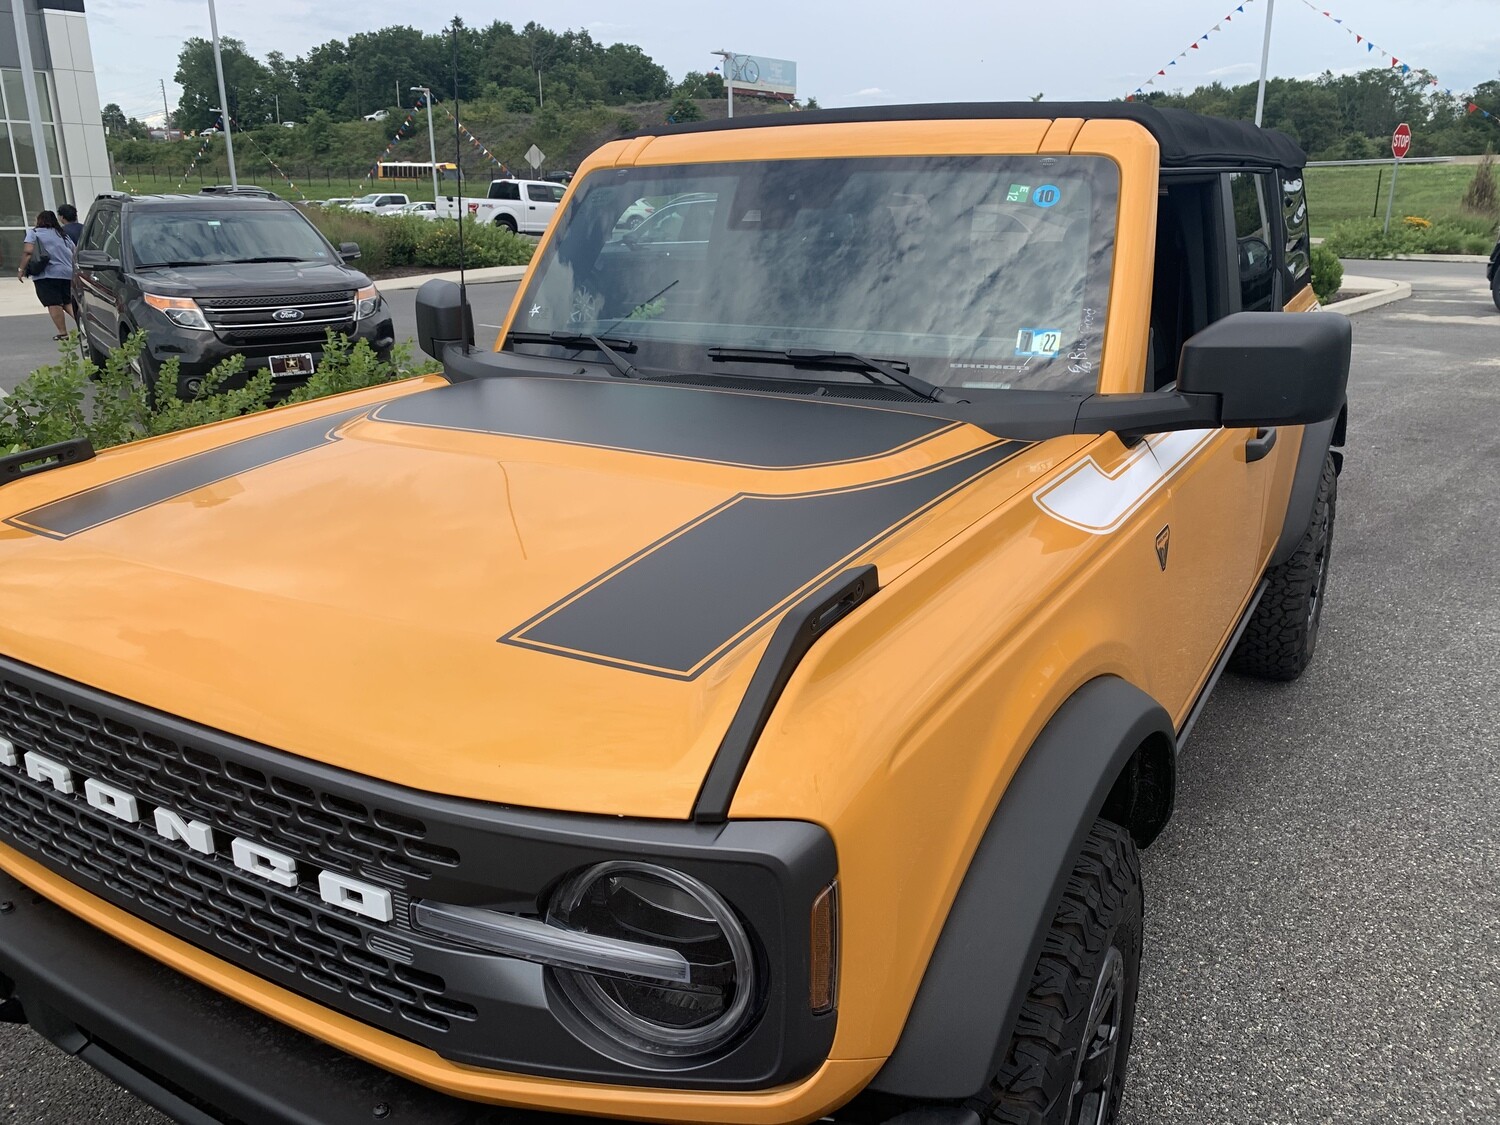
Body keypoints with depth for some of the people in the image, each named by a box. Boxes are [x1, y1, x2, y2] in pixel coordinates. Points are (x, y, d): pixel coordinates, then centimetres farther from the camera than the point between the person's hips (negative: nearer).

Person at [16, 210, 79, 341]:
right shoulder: (62, 234, 17)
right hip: (67, 273, 6)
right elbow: (74, 253, 17)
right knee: (67, 302, 16)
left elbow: (28, 251, -12)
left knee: (53, 304, -3)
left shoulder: (34, 232, 0)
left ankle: (62, 333, -6)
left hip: (47, 274, -6)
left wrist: (21, 269, -6)